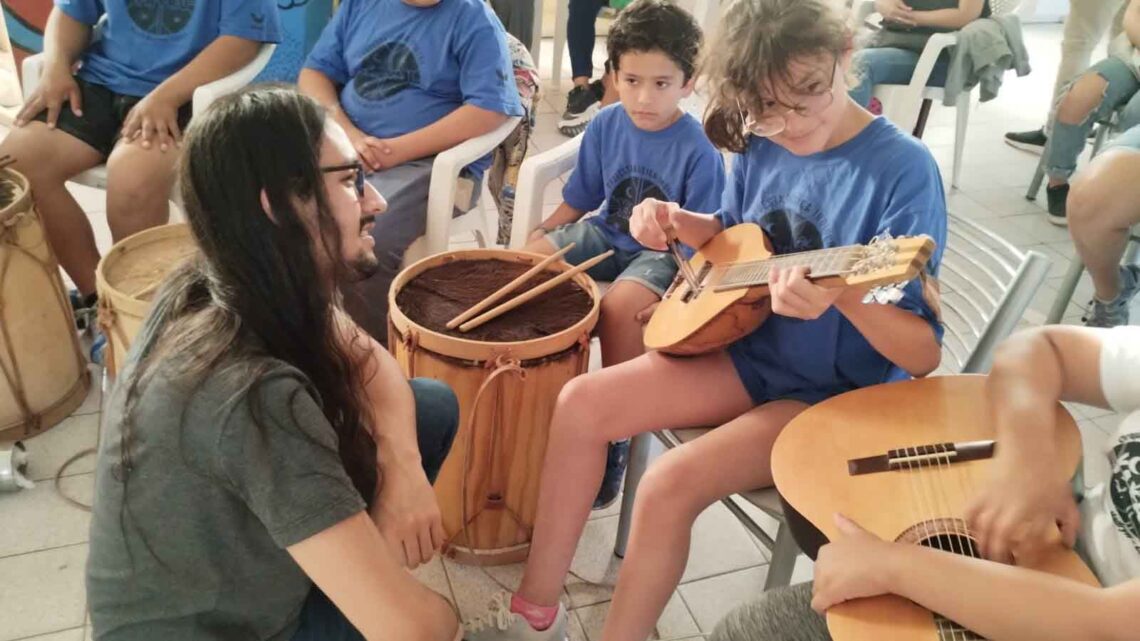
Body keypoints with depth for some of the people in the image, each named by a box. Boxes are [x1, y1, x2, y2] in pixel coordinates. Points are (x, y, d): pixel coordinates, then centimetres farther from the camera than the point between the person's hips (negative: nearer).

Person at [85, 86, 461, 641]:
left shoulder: (212, 288, -13)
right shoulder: (254, 396, -39)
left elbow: (371, 363, 0)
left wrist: (401, 461, -20)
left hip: (217, 557, 7)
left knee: (435, 407, 1)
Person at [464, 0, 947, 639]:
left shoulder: (903, 168, -21)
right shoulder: (761, 145, -3)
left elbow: (925, 356, -22)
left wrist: (842, 296, -42)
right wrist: (675, 220, -3)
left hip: (840, 397, -7)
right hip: (750, 354, 7)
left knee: (670, 485, -25)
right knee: (582, 403, -4)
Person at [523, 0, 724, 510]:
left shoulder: (698, 151, -19)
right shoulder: (606, 125, -3)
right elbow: (582, 196, 11)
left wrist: (676, 294, -29)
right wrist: (543, 231, -1)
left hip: (667, 251, -6)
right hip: (608, 234, 6)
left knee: (622, 305, -34)